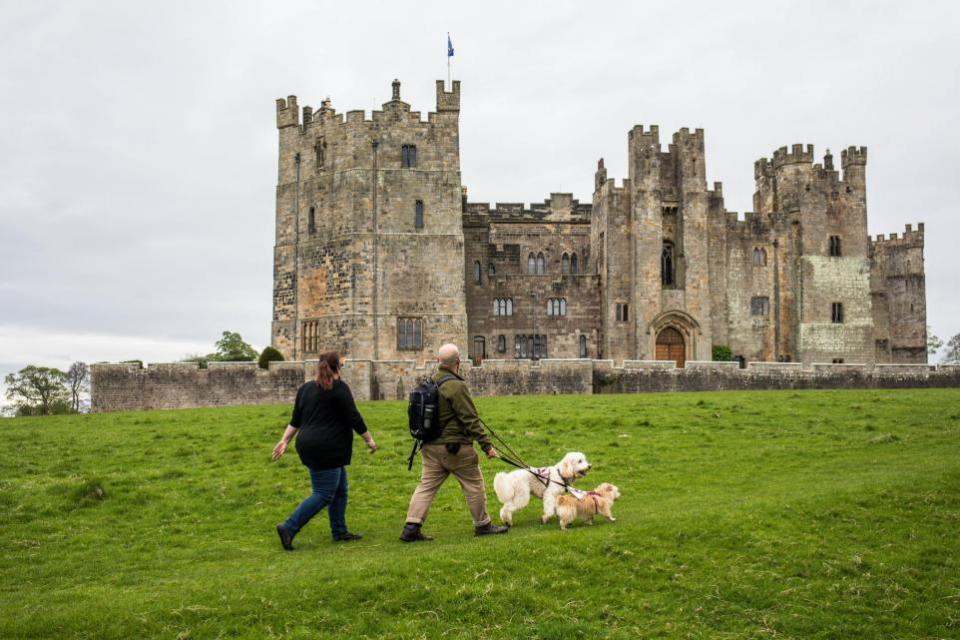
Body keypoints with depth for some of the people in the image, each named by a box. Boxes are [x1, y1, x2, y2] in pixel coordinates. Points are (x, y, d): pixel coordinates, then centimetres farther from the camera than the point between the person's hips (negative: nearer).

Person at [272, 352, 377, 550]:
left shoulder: (306, 387, 12)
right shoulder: (339, 387, -9)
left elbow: (295, 420, 12)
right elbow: (354, 418, -10)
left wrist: (285, 441, 15)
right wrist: (369, 440, -2)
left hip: (309, 446, 8)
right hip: (326, 450, -8)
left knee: (340, 490, 16)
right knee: (323, 495, -4)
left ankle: (339, 531, 20)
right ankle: (288, 528, -9)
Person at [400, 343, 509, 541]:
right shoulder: (456, 386, -18)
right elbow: (470, 419, -17)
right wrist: (486, 445, -13)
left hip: (431, 446, 7)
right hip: (455, 447, -7)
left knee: (427, 485, 8)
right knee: (474, 485, 8)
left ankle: (411, 527, 2)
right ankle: (482, 524, 19)